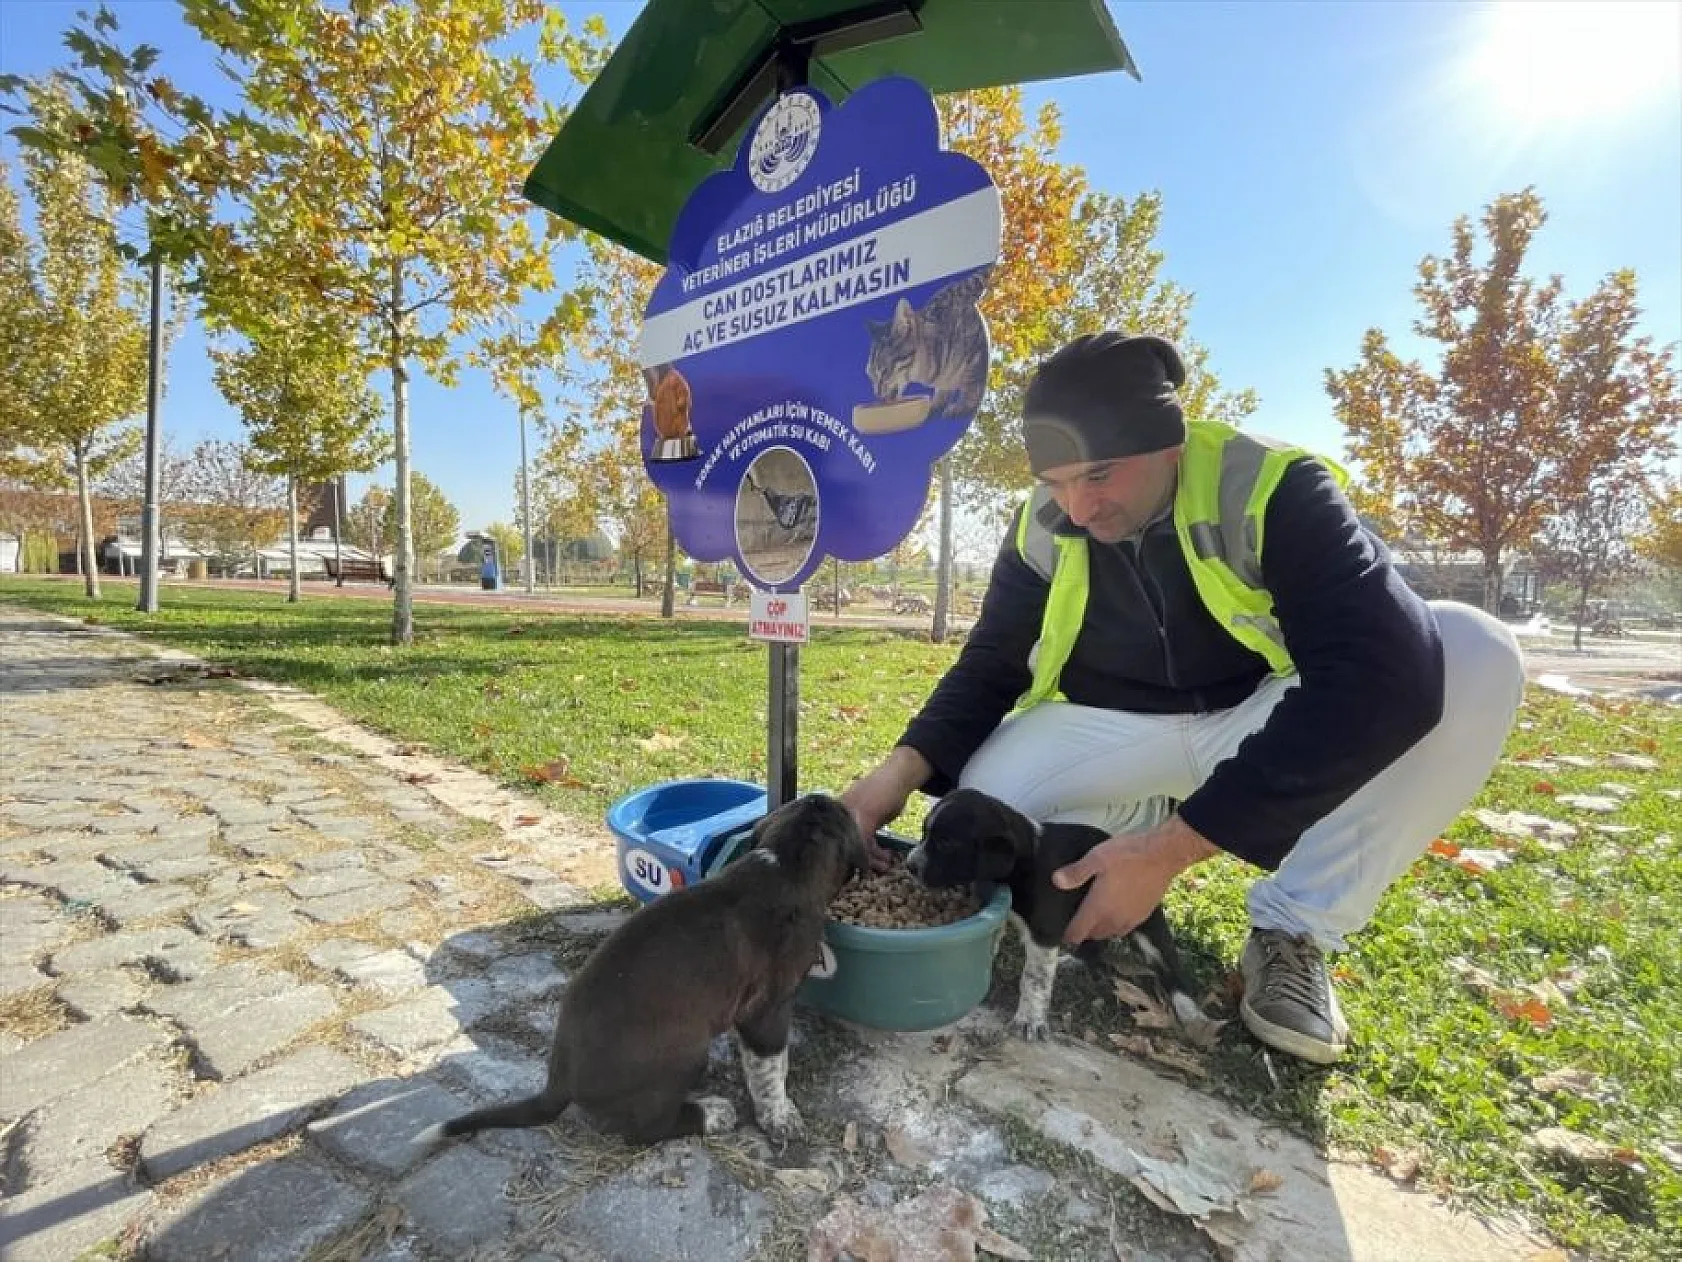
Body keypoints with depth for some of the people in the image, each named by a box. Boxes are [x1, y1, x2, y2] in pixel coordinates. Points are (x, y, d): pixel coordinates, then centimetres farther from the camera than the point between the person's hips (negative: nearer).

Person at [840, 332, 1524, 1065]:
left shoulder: (1273, 489, -22)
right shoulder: (1044, 525, -10)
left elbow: (1388, 673, -34)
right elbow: (990, 664, -1)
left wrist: (1178, 844, -40)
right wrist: (906, 765, -21)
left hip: (1267, 722, -1)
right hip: (1106, 730, 2)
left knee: (1475, 656, -26)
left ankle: (1295, 932, -15)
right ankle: (1143, 818, 6)